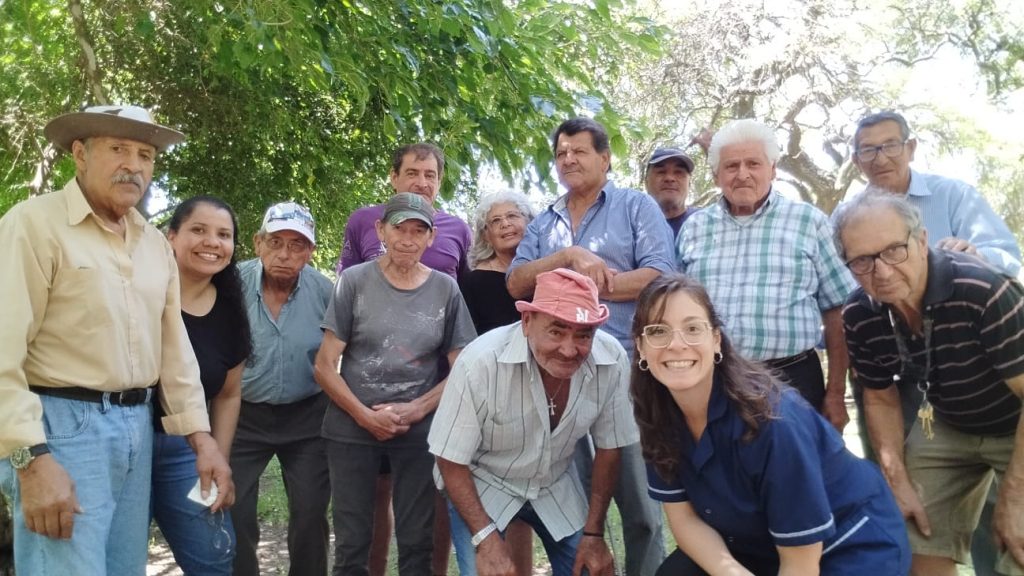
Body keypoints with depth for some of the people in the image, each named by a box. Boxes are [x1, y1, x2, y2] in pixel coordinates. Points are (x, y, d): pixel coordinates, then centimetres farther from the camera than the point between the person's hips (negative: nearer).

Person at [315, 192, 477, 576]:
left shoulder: (445, 289, 1)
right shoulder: (354, 281, -3)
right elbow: (325, 366, -4)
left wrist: (416, 409, -11)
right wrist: (366, 416, -13)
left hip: (418, 431, 1)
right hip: (352, 428, -1)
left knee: (417, 542, 10)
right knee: (351, 544, 10)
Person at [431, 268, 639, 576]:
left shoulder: (612, 361, -23)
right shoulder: (481, 362, -32)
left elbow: (608, 448, -7)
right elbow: (452, 461, -20)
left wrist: (594, 532, -5)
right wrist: (486, 539, -25)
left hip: (556, 485, 3)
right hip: (481, 485, -3)